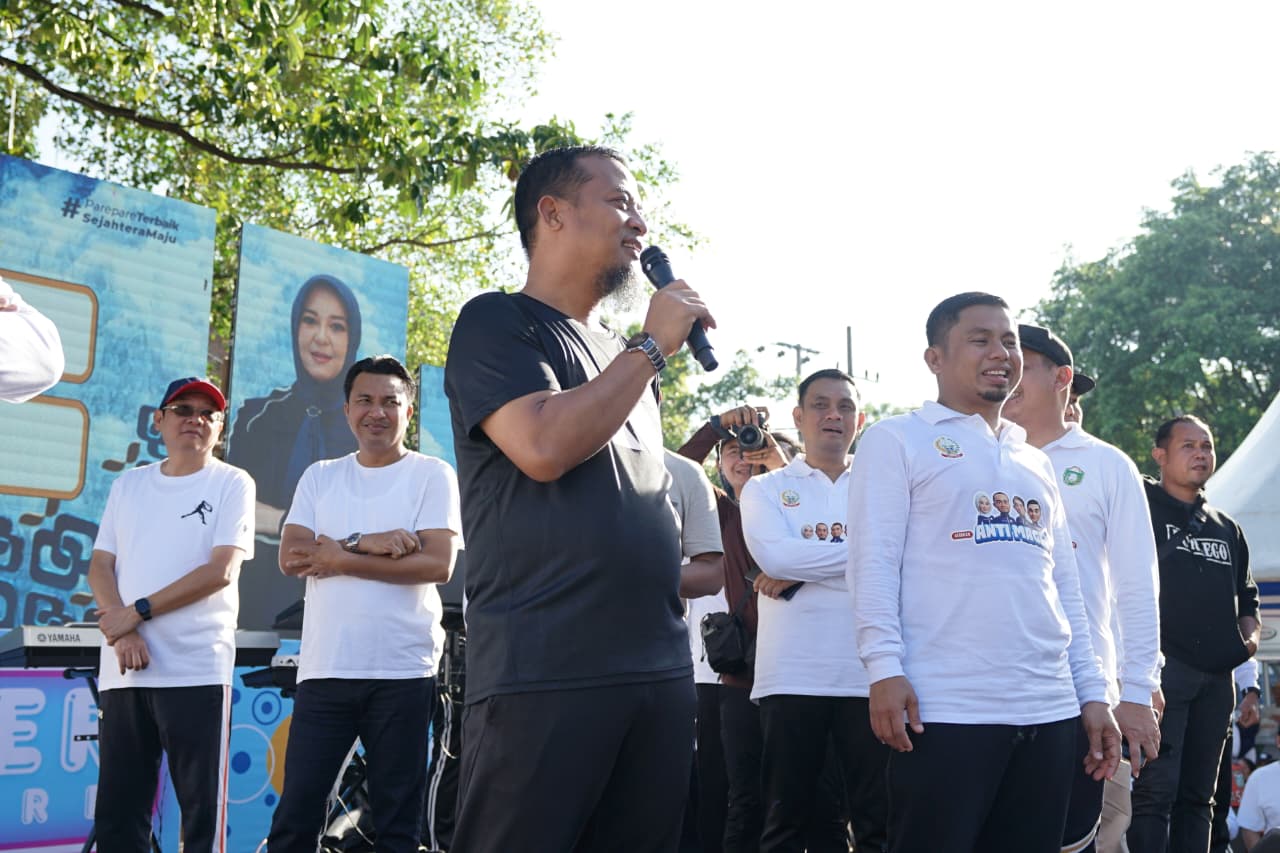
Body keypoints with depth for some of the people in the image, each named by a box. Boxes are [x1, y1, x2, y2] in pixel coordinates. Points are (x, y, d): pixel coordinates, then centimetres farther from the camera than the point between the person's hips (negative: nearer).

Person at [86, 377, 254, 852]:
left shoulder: (231, 484, 1)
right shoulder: (128, 485, 16)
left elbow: (221, 570, -9)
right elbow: (100, 565, 9)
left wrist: (138, 612, -10)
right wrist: (121, 627, -9)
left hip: (197, 671, -4)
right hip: (122, 670, 5)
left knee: (202, 808, -1)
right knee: (116, 810, 7)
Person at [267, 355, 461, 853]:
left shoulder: (432, 475, 2)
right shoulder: (319, 477, 12)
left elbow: (438, 565, -11)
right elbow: (290, 558, 0)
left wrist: (341, 559, -10)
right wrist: (366, 543, -13)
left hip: (402, 673, -3)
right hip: (323, 670, 3)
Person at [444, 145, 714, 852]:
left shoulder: (626, 358, 20)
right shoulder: (497, 324, -1)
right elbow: (543, 447, -18)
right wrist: (653, 346, -9)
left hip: (659, 667, 7)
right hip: (544, 675, -7)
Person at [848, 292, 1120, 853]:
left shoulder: (1036, 462, 21)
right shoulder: (897, 440, 3)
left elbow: (1064, 585, 20)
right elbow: (873, 561, -6)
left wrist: (1092, 692, 13)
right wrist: (885, 668, -17)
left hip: (1048, 711, 6)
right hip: (944, 710, -6)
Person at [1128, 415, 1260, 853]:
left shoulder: (1227, 528, 21)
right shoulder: (1142, 507, 0)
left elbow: (1246, 592, 29)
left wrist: (1250, 633, 9)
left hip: (1217, 674, 7)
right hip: (1163, 667, -7)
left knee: (1197, 795, 9)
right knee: (1156, 791, -12)